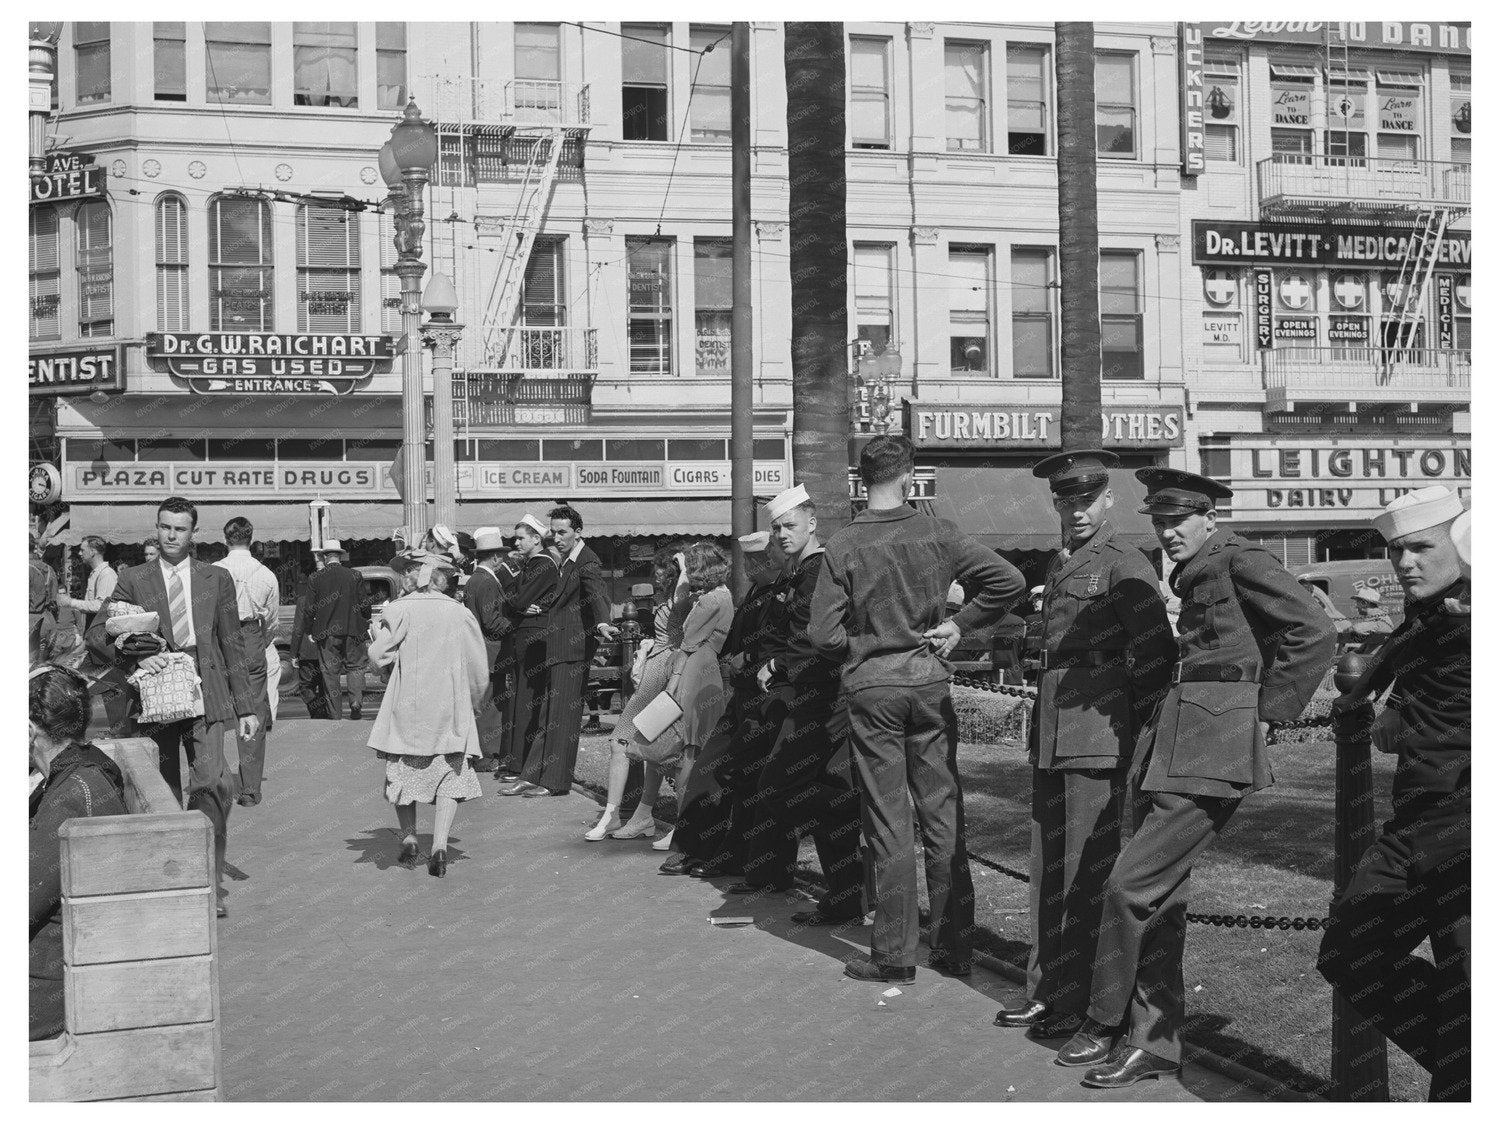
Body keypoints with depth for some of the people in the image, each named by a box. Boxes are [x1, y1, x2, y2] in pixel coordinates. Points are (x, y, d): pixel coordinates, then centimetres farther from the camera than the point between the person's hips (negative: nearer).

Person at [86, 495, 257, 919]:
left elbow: (233, 646, 13)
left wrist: (246, 707, 10)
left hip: (205, 695, 0)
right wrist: (133, 656, -14)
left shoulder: (217, 579, 12)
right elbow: (96, 634, 5)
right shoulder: (133, 580, 10)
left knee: (212, 784, -14)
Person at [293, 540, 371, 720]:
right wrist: (366, 623, 17)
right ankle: (356, 700, -10)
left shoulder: (315, 579, -4)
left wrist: (308, 630, 10)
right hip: (352, 631, 0)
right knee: (355, 666, 12)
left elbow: (310, 609, -2)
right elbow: (364, 604, 0)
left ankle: (335, 713, 7)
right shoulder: (354, 576, -3)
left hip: (326, 633, 0)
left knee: (330, 672, 7)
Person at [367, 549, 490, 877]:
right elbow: (479, 669, 5)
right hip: (450, 714, 0)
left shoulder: (399, 610, -6)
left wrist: (377, 634, 13)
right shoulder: (461, 614, 0)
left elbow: (379, 656, -8)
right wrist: (472, 702, 20)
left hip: (407, 707, 0)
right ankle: (440, 845, -10)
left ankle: (409, 839, 10)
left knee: (403, 774, 16)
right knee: (450, 776, 3)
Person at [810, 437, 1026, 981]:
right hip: (929, 680, 2)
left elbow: (823, 634, -10)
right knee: (943, 815, 10)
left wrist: (861, 646, 9)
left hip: (870, 687, -2)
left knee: (889, 821, 3)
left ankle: (894, 954, 7)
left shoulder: (843, 546, -8)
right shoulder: (937, 533, -2)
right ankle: (955, 947, 16)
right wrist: (960, 625, 3)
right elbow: (1009, 580, -6)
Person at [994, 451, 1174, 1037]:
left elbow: (1157, 654, -12)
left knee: (1087, 875, -3)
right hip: (1049, 738, 9)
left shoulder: (1125, 566, -9)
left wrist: (1133, 731, -10)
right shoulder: (1059, 566, 17)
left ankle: (1086, 1001, 6)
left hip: (1097, 737, -8)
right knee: (1047, 868, 13)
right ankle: (1046, 990, 23)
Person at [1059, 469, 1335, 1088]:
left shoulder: (1241, 559, -7)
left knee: (1131, 884, -11)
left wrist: (1265, 710, -9)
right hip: (1172, 744, 9)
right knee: (1161, 895, 8)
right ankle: (1154, 1042, 14)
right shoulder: (1194, 573, 20)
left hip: (1213, 749, -9)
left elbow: (1315, 632, -13)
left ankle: (1105, 1024, 1)